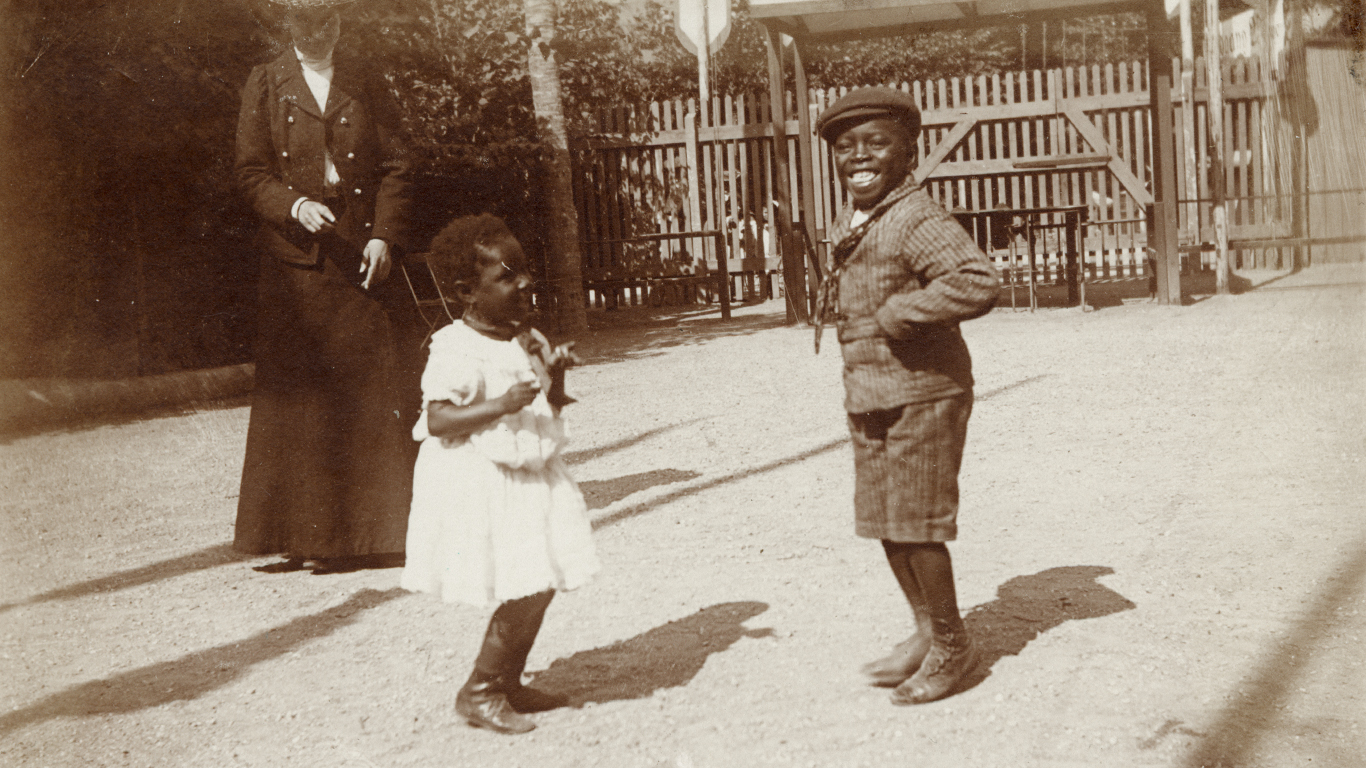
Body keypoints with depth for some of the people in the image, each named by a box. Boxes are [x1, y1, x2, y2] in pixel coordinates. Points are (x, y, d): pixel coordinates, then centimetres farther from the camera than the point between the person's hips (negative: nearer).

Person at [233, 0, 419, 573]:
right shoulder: (264, 87, 8)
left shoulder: (366, 85, 10)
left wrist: (384, 236, -8)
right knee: (299, 396, 0)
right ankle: (305, 534, 6)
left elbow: (396, 167, 5)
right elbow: (251, 172, 3)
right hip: (294, 258, -1)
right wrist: (294, 205, -16)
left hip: (362, 253, 1)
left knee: (374, 392, -1)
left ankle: (368, 525, 8)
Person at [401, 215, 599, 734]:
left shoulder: (527, 340, 8)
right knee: (524, 592, -9)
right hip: (478, 482, -8)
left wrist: (555, 372, -5)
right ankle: (478, 692, 9)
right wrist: (501, 405, -30)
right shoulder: (455, 350, -16)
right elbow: (437, 420, -22)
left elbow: (550, 410, 15)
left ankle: (508, 682, 28)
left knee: (540, 586, 11)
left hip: (529, 475, 8)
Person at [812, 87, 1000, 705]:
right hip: (869, 396, 9)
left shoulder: (916, 220, -18)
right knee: (882, 521, 15)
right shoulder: (847, 226, 10)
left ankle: (952, 644, 18)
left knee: (915, 524, -1)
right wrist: (838, 304, 8)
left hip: (921, 393, -9)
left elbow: (978, 283, -31)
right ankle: (926, 631, 31)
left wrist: (898, 314, -23)